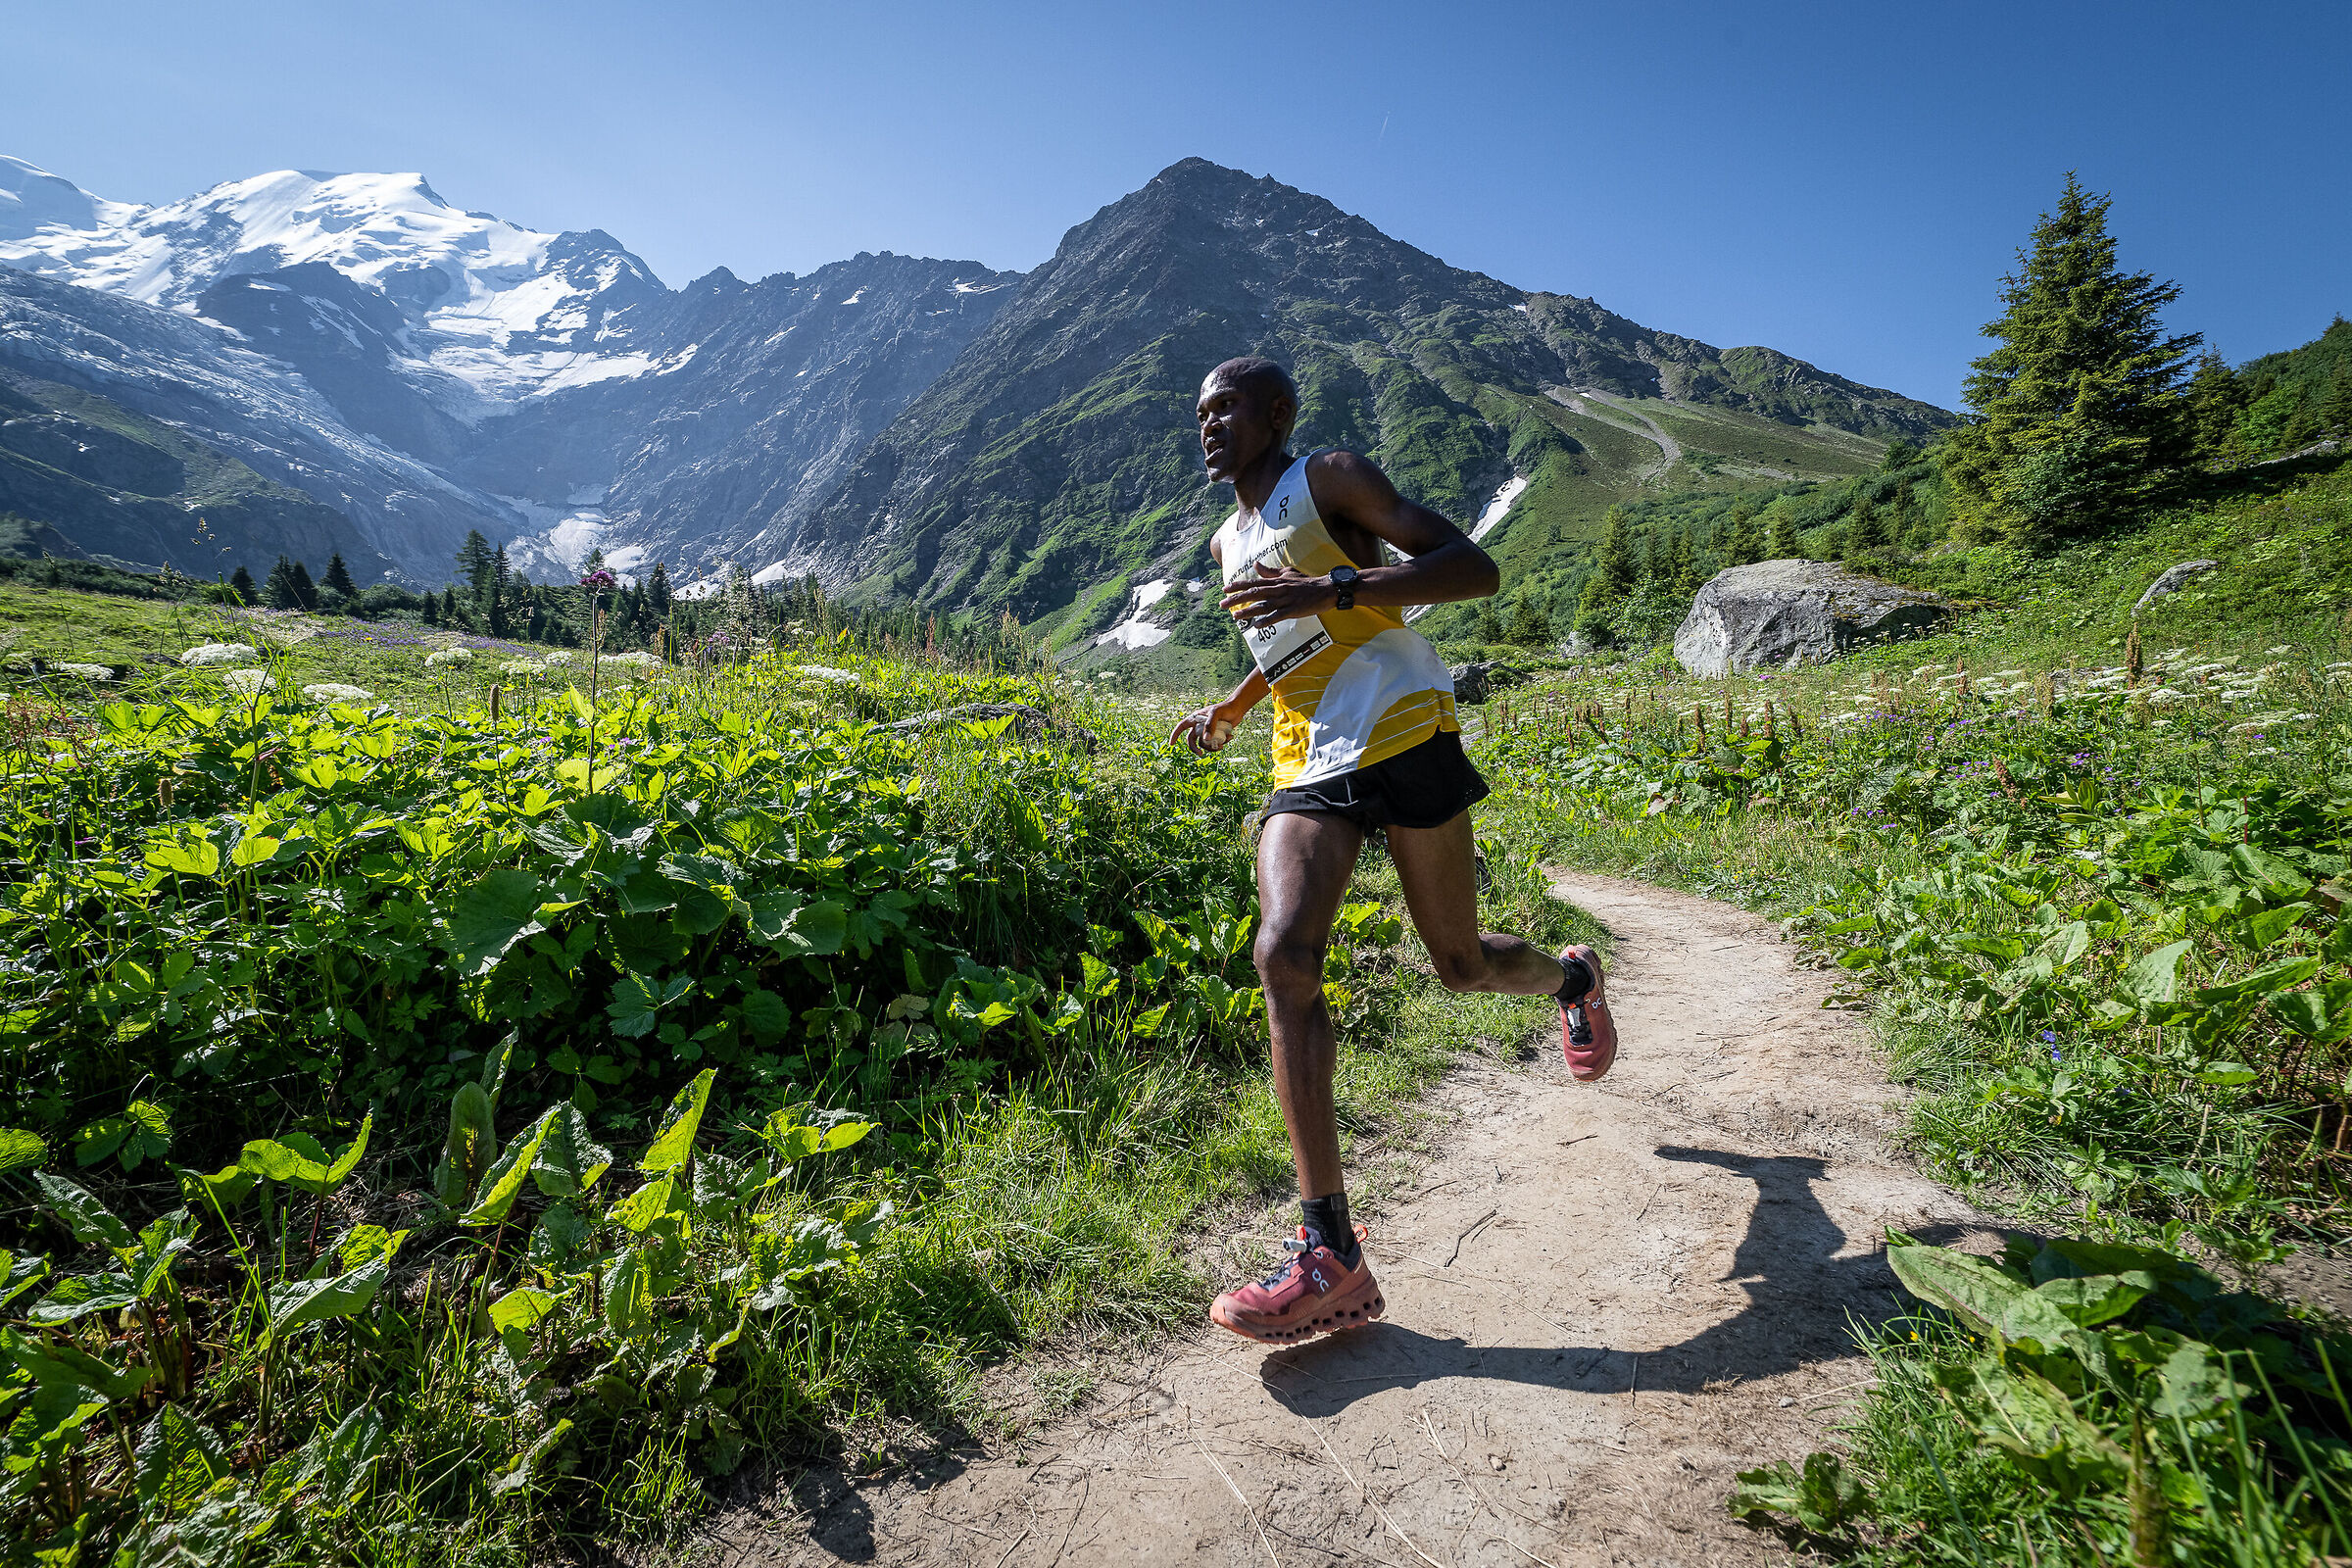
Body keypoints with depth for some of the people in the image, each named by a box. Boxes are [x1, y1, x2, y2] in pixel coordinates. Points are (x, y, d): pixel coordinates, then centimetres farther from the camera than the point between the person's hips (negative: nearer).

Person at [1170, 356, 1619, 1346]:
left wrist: (1329, 586, -23)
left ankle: (1573, 978, 45)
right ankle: (1331, 1254, -20)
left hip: (1403, 738, -5)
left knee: (1461, 963, 6)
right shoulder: (1228, 544, 22)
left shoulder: (1332, 480, 0)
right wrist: (1228, 712, 22)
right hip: (1308, 770, 5)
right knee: (1283, 955, -20)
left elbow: (1475, 570, -11)